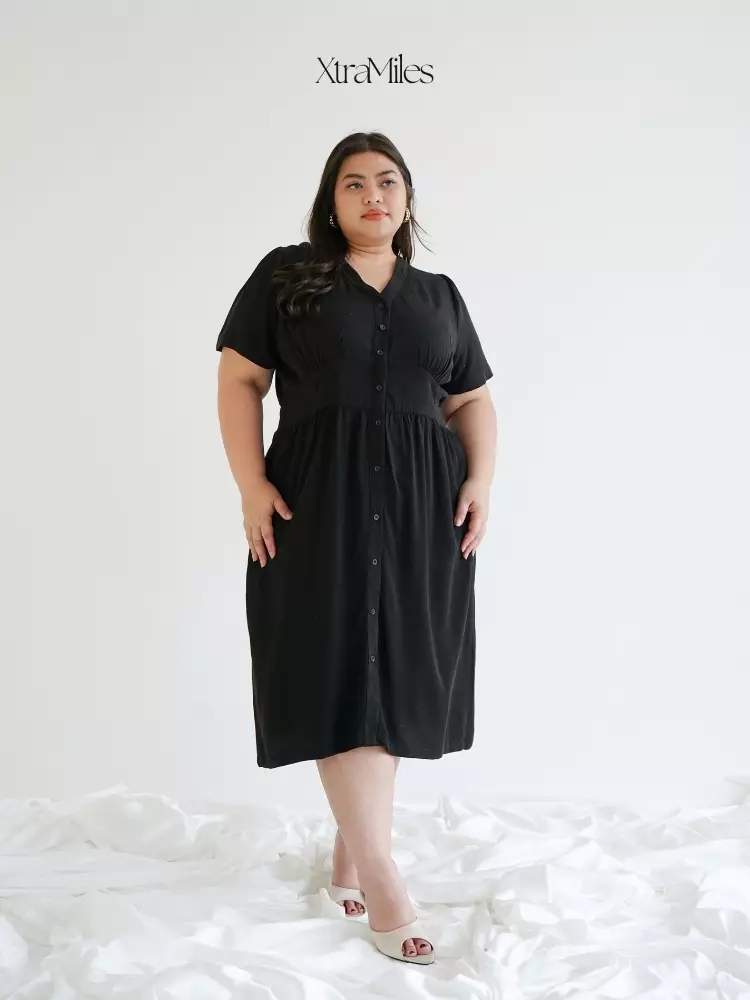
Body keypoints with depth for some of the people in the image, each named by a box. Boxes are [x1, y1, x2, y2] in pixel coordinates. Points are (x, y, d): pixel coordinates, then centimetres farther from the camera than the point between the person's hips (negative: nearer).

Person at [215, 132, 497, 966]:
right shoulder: (285, 275, 6)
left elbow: (472, 399, 16)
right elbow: (239, 379, 1)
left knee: (394, 677, 4)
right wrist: (251, 486, -10)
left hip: (421, 506, 3)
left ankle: (351, 853, 17)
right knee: (338, 672, -7)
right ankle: (380, 876, -1)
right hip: (319, 498, -3)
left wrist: (480, 480, 0)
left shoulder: (440, 295, 17)